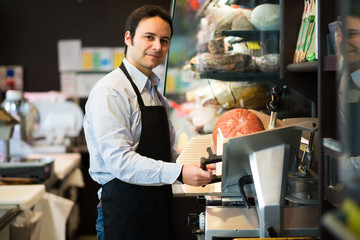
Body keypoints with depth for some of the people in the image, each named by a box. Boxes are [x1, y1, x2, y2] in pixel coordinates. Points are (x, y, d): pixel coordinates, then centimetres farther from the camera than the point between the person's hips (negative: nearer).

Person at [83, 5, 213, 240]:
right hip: (125, 212, -8)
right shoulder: (110, 92, -13)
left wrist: (195, 168, 3)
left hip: (160, 209, 8)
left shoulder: (156, 95, 14)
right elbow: (119, 161, -22)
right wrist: (179, 173, -29)